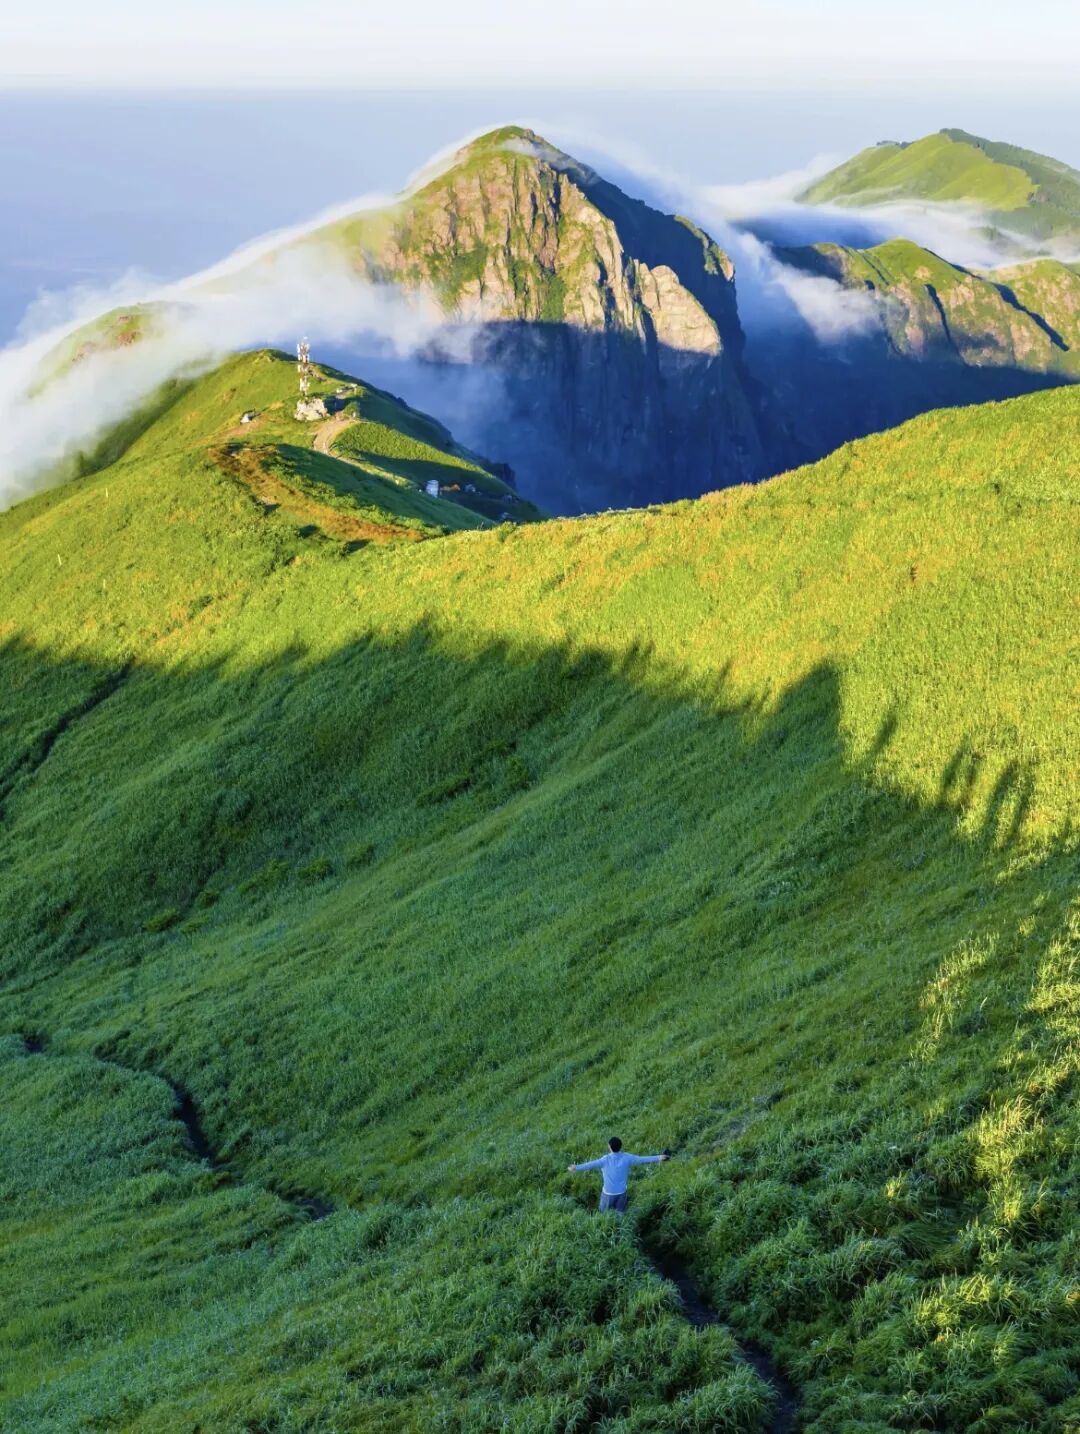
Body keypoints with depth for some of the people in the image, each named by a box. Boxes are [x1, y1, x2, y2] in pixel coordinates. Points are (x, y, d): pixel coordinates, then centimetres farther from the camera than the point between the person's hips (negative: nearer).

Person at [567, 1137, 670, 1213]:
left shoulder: (605, 1160, -25)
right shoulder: (626, 1158, -16)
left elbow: (591, 1164, -38)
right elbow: (641, 1159, -11)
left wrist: (576, 1168, -46)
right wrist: (659, 1158, -3)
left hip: (608, 1193, -3)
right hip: (621, 1192, 3)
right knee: (619, 1214, 21)